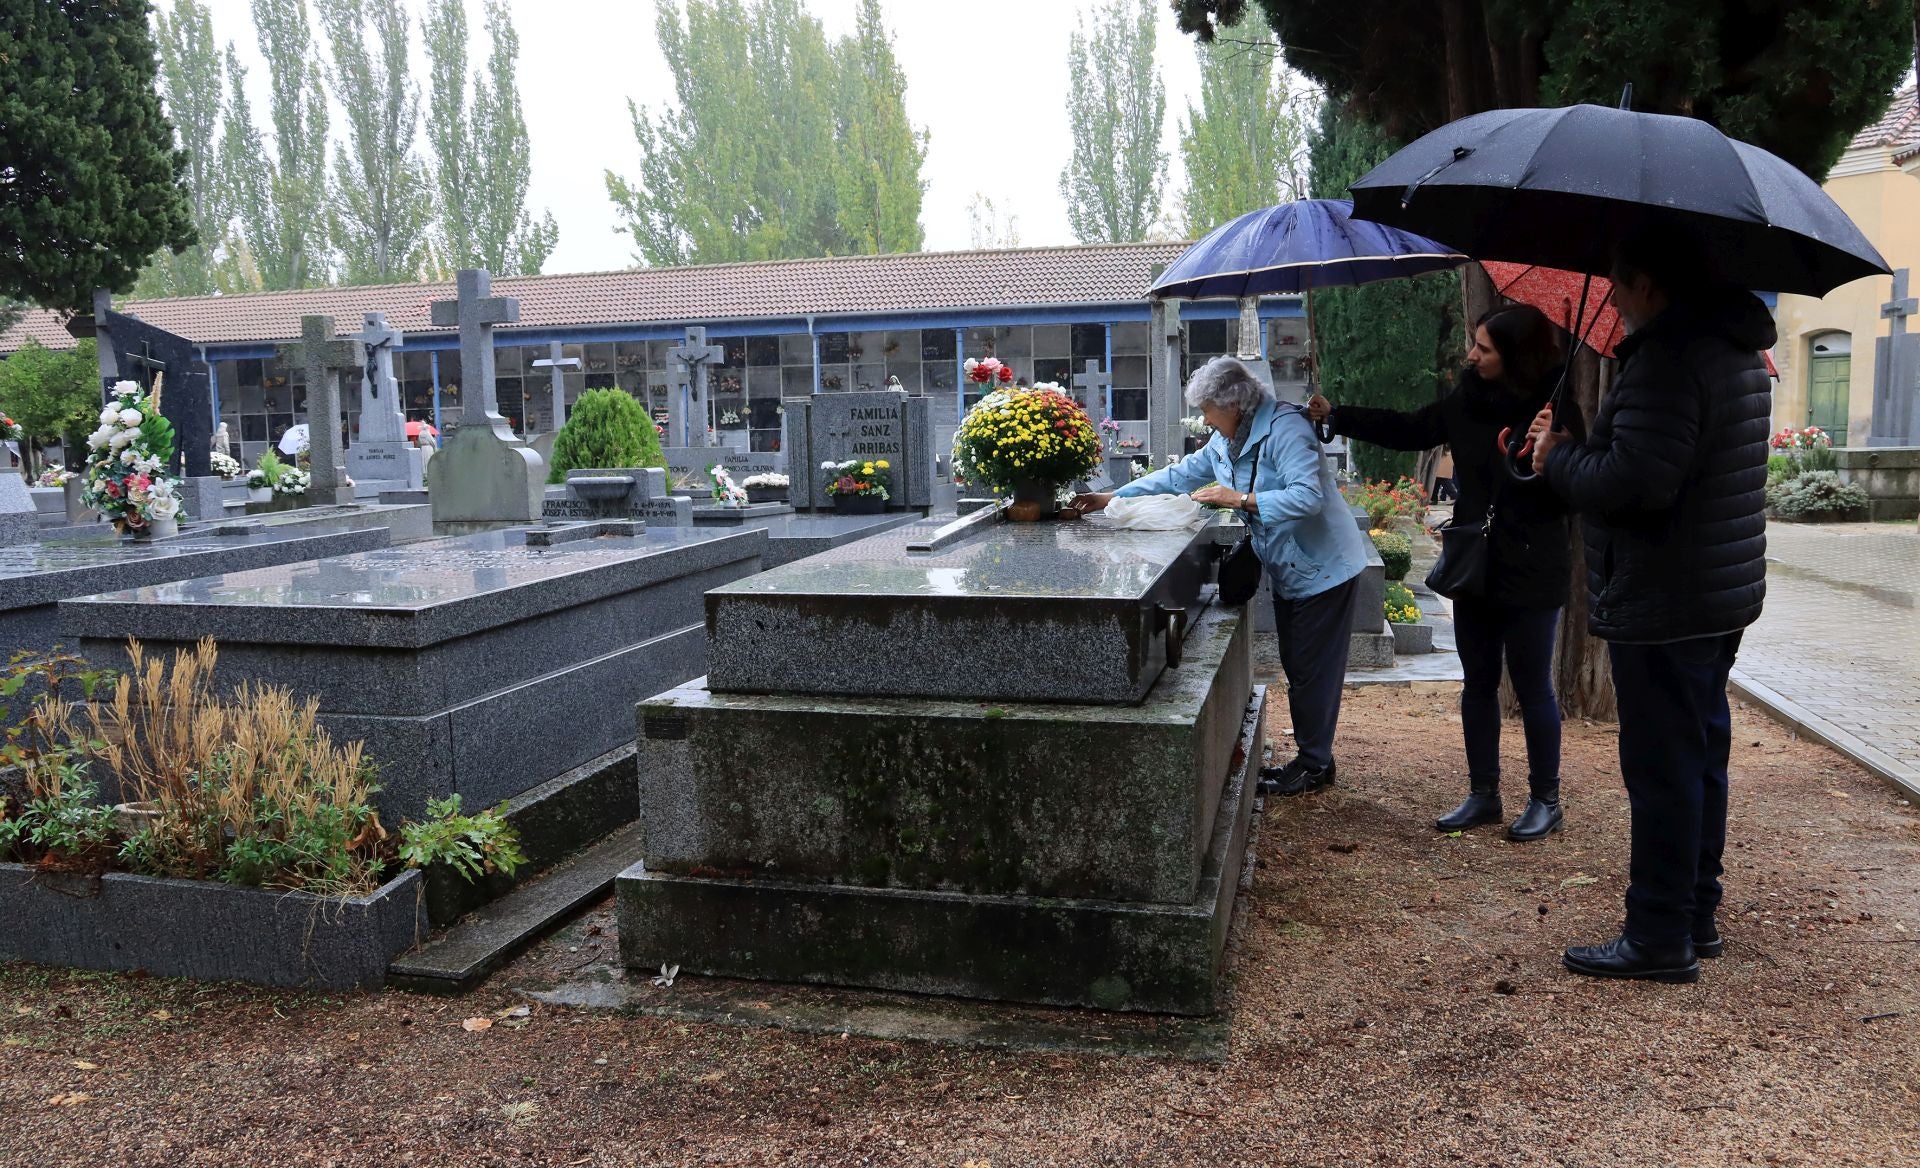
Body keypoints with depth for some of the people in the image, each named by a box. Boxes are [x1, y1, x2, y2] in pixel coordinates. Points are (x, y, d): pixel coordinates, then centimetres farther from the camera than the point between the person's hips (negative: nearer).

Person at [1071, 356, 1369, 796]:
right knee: (1296, 669, 14)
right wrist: (1112, 498, 6)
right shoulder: (1227, 440, 7)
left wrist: (1241, 499, -33)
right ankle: (1312, 757, 24)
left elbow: (1308, 495, -31)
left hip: (1321, 568, -9)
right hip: (1288, 573, 9)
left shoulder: (1284, 430, -21)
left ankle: (1314, 766, 10)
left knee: (1312, 671, -2)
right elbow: (1179, 476, 11)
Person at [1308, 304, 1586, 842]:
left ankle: (1545, 800, 20)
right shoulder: (1468, 399, 2)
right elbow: (1410, 430, 15)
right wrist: (1335, 416, 13)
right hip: (1476, 564, 6)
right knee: (1478, 682, 12)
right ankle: (1483, 795, 24)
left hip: (1531, 573, -6)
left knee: (1532, 686, 5)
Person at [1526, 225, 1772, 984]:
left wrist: (1558, 457, -9)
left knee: (1662, 769, -2)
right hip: (1724, 592, 10)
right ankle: (1696, 915, 30)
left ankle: (1661, 938, 8)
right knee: (1700, 757, 18)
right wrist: (1575, 451, 11)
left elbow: (1633, 482, -27)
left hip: (1663, 604, -10)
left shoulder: (1667, 357, -20)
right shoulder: (1737, 347, 13)